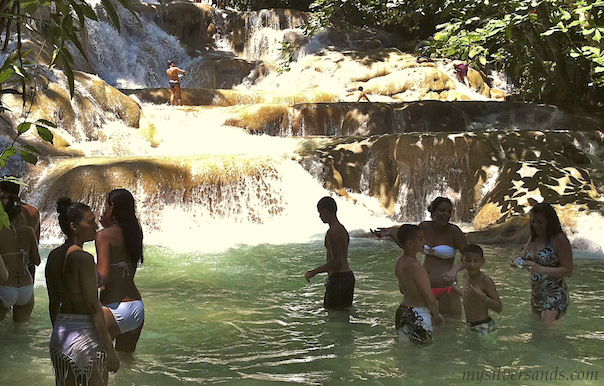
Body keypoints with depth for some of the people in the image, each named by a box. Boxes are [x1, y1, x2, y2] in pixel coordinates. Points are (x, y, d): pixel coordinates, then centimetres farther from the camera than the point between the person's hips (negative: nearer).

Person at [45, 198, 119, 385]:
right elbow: (94, 307, -18)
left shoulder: (53, 256, 6)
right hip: (85, 333, -8)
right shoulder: (83, 258, -17)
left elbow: (53, 304, 13)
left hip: (59, 333, 8)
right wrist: (110, 348, -14)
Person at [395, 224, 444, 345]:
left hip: (403, 311, 9)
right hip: (418, 316, -9)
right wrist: (436, 314, 0)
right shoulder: (414, 266, -22)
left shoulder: (400, 262, 6)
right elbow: (430, 299, -19)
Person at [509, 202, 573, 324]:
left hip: (554, 295, -8)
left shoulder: (559, 240, -14)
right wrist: (517, 263, -7)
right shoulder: (534, 237, 10)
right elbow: (524, 258, 18)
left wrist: (541, 269, -28)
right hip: (536, 293, 8)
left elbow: (568, 271, -17)